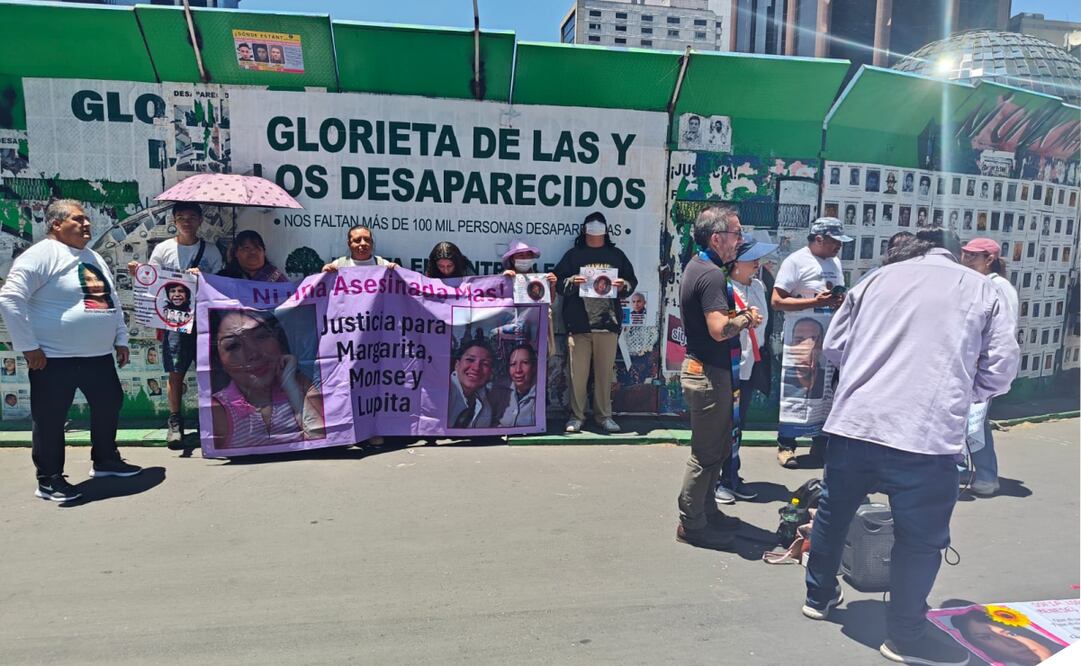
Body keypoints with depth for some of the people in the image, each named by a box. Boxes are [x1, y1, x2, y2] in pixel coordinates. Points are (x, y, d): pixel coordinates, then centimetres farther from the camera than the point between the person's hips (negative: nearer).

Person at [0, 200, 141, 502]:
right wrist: (28, 346, -17)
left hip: (99, 355, 8)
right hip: (54, 359, -8)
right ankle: (49, 480, 16)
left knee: (109, 406, 16)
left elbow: (111, 300, 21)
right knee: (50, 420, 3)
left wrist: (120, 339, 16)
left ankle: (105, 460, 33)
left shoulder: (93, 257, 15)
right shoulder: (41, 255, -11)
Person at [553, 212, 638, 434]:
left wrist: (623, 285, -4)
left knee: (605, 371, 5)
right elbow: (558, 280, 8)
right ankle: (576, 416, 8)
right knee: (578, 372, -2)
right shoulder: (573, 255, 11)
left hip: (608, 322, 2)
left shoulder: (616, 255, 16)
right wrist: (571, 282, -12)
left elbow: (632, 280, 18)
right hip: (579, 323, -1)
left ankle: (604, 415, 16)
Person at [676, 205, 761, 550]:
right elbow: (719, 329, -30)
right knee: (708, 452, 1)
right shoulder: (712, 275, -20)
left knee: (717, 446, 20)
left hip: (699, 368, 10)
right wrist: (747, 318, -12)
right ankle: (692, 524, 13)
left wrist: (737, 314, 8)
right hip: (709, 374, -10)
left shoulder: (695, 266, 12)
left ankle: (707, 511, 33)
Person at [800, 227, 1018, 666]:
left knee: (833, 512, 21)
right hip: (926, 435, -3)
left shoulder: (878, 278, 14)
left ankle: (819, 596, 38)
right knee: (920, 539, 12)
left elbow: (833, 347, 14)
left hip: (852, 423, 3)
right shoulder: (981, 290, 9)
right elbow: (1000, 370, 6)